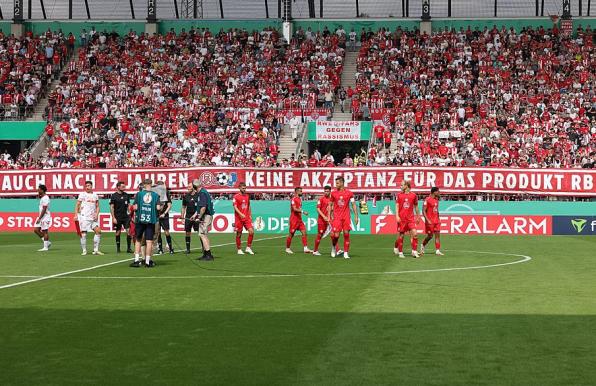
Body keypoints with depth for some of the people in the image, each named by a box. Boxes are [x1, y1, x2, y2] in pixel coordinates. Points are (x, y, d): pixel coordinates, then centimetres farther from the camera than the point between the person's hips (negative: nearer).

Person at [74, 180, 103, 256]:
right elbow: (77, 205, -1)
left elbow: (97, 206, 16)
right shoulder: (82, 195, 0)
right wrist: (76, 215, -10)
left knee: (98, 231, -4)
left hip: (93, 217, 4)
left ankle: (96, 250, 3)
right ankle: (84, 250, 6)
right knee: (83, 234, -4)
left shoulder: (95, 195, 12)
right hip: (84, 217, -4)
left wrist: (97, 214, -1)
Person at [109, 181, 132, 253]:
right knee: (118, 232, 4)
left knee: (128, 231, -6)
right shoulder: (114, 196, -4)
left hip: (125, 216, 3)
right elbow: (111, 207, -4)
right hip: (117, 217, -3)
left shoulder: (126, 195, 9)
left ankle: (128, 248, -2)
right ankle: (118, 248, 14)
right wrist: (113, 218, -10)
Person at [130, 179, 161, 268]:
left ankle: (137, 260, 6)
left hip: (140, 219, 0)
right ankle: (148, 261, -1)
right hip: (151, 220, 0)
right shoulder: (155, 195, 1)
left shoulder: (139, 194, 0)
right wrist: (161, 207, 14)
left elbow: (135, 207, -5)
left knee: (138, 240, 12)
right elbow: (158, 207, -8)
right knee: (149, 241, 1)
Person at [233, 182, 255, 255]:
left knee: (251, 231, -9)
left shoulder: (247, 196, 12)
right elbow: (235, 207, -12)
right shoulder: (236, 197, -5)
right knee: (239, 234, 2)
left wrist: (250, 215, 15)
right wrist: (241, 214, -26)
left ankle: (248, 248, 1)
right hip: (239, 218, -4)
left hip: (247, 218, 4)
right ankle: (239, 250, 12)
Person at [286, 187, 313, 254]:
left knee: (304, 232, -3)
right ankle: (287, 248, 13)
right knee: (291, 234, 0)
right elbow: (294, 209, -24)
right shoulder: (293, 199, -13)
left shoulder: (300, 199, 14)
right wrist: (303, 212, -30)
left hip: (299, 219, 8)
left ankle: (305, 248, -6)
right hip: (294, 219, -8)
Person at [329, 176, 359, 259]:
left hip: (346, 217, 0)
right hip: (337, 217, 0)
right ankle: (334, 247, 22)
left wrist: (356, 216, 0)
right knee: (336, 235, -8)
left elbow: (353, 204, 5)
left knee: (346, 234, -3)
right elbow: (330, 205, 13)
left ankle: (346, 253, 3)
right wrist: (330, 216, 6)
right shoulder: (334, 194, 4)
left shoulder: (349, 193, 1)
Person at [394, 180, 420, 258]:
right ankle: (400, 252, 15)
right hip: (402, 218, 0)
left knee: (414, 233, -12)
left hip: (411, 218, 0)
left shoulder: (413, 195, 4)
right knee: (401, 235, 3)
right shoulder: (399, 195, 4)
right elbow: (397, 206, 2)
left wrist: (418, 216, 14)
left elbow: (416, 207, 13)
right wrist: (397, 216, -9)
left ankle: (414, 251, -6)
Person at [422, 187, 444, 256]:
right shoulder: (427, 200, -11)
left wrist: (438, 219, 15)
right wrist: (427, 220, -20)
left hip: (436, 221, 7)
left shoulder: (436, 200, 13)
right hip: (430, 221, -7)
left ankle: (437, 250, 0)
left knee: (437, 234, -1)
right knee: (430, 236, -1)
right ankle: (423, 245, 24)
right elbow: (423, 211, -13)